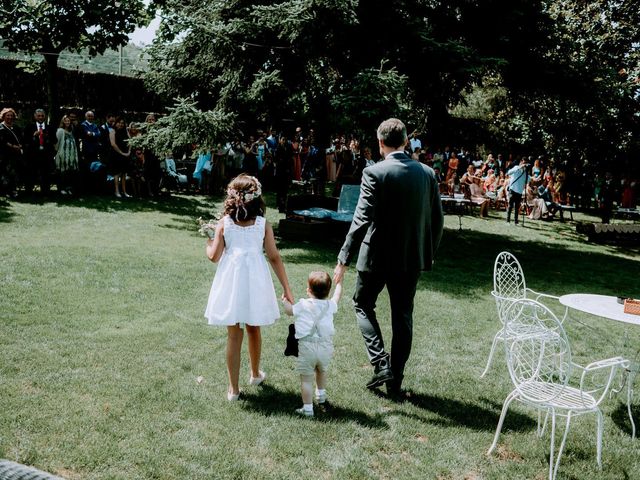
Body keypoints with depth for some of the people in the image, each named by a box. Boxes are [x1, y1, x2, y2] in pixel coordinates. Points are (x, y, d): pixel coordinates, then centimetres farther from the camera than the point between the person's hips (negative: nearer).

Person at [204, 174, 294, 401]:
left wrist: (209, 239, 18)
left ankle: (233, 388, 12)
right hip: (255, 282, 1)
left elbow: (214, 257, -4)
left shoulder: (223, 224, -5)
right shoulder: (263, 225, -5)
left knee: (234, 335, 7)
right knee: (254, 330, 21)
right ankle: (255, 374, 41)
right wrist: (287, 289, -2)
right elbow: (274, 258, -6)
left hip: (231, 283, 0)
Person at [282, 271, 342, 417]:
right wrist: (338, 282, 44)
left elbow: (289, 311, 16)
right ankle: (321, 394, 49)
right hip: (326, 345, 4)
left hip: (307, 346, -4)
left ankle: (307, 408, -2)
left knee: (306, 378, -1)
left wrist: (285, 300, 36)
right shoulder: (330, 305, 6)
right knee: (322, 370, 30)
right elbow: (337, 296, 28)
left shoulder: (303, 305, -2)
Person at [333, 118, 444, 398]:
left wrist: (344, 259, -16)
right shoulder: (427, 173, 1)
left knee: (363, 305, 17)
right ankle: (395, 380, 20)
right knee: (403, 316, 13)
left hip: (378, 254, -4)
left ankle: (380, 364, 4)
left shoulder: (374, 173, -14)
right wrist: (429, 253, 19)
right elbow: (437, 219, 5)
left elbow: (362, 220, -19)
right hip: (412, 256, 4)